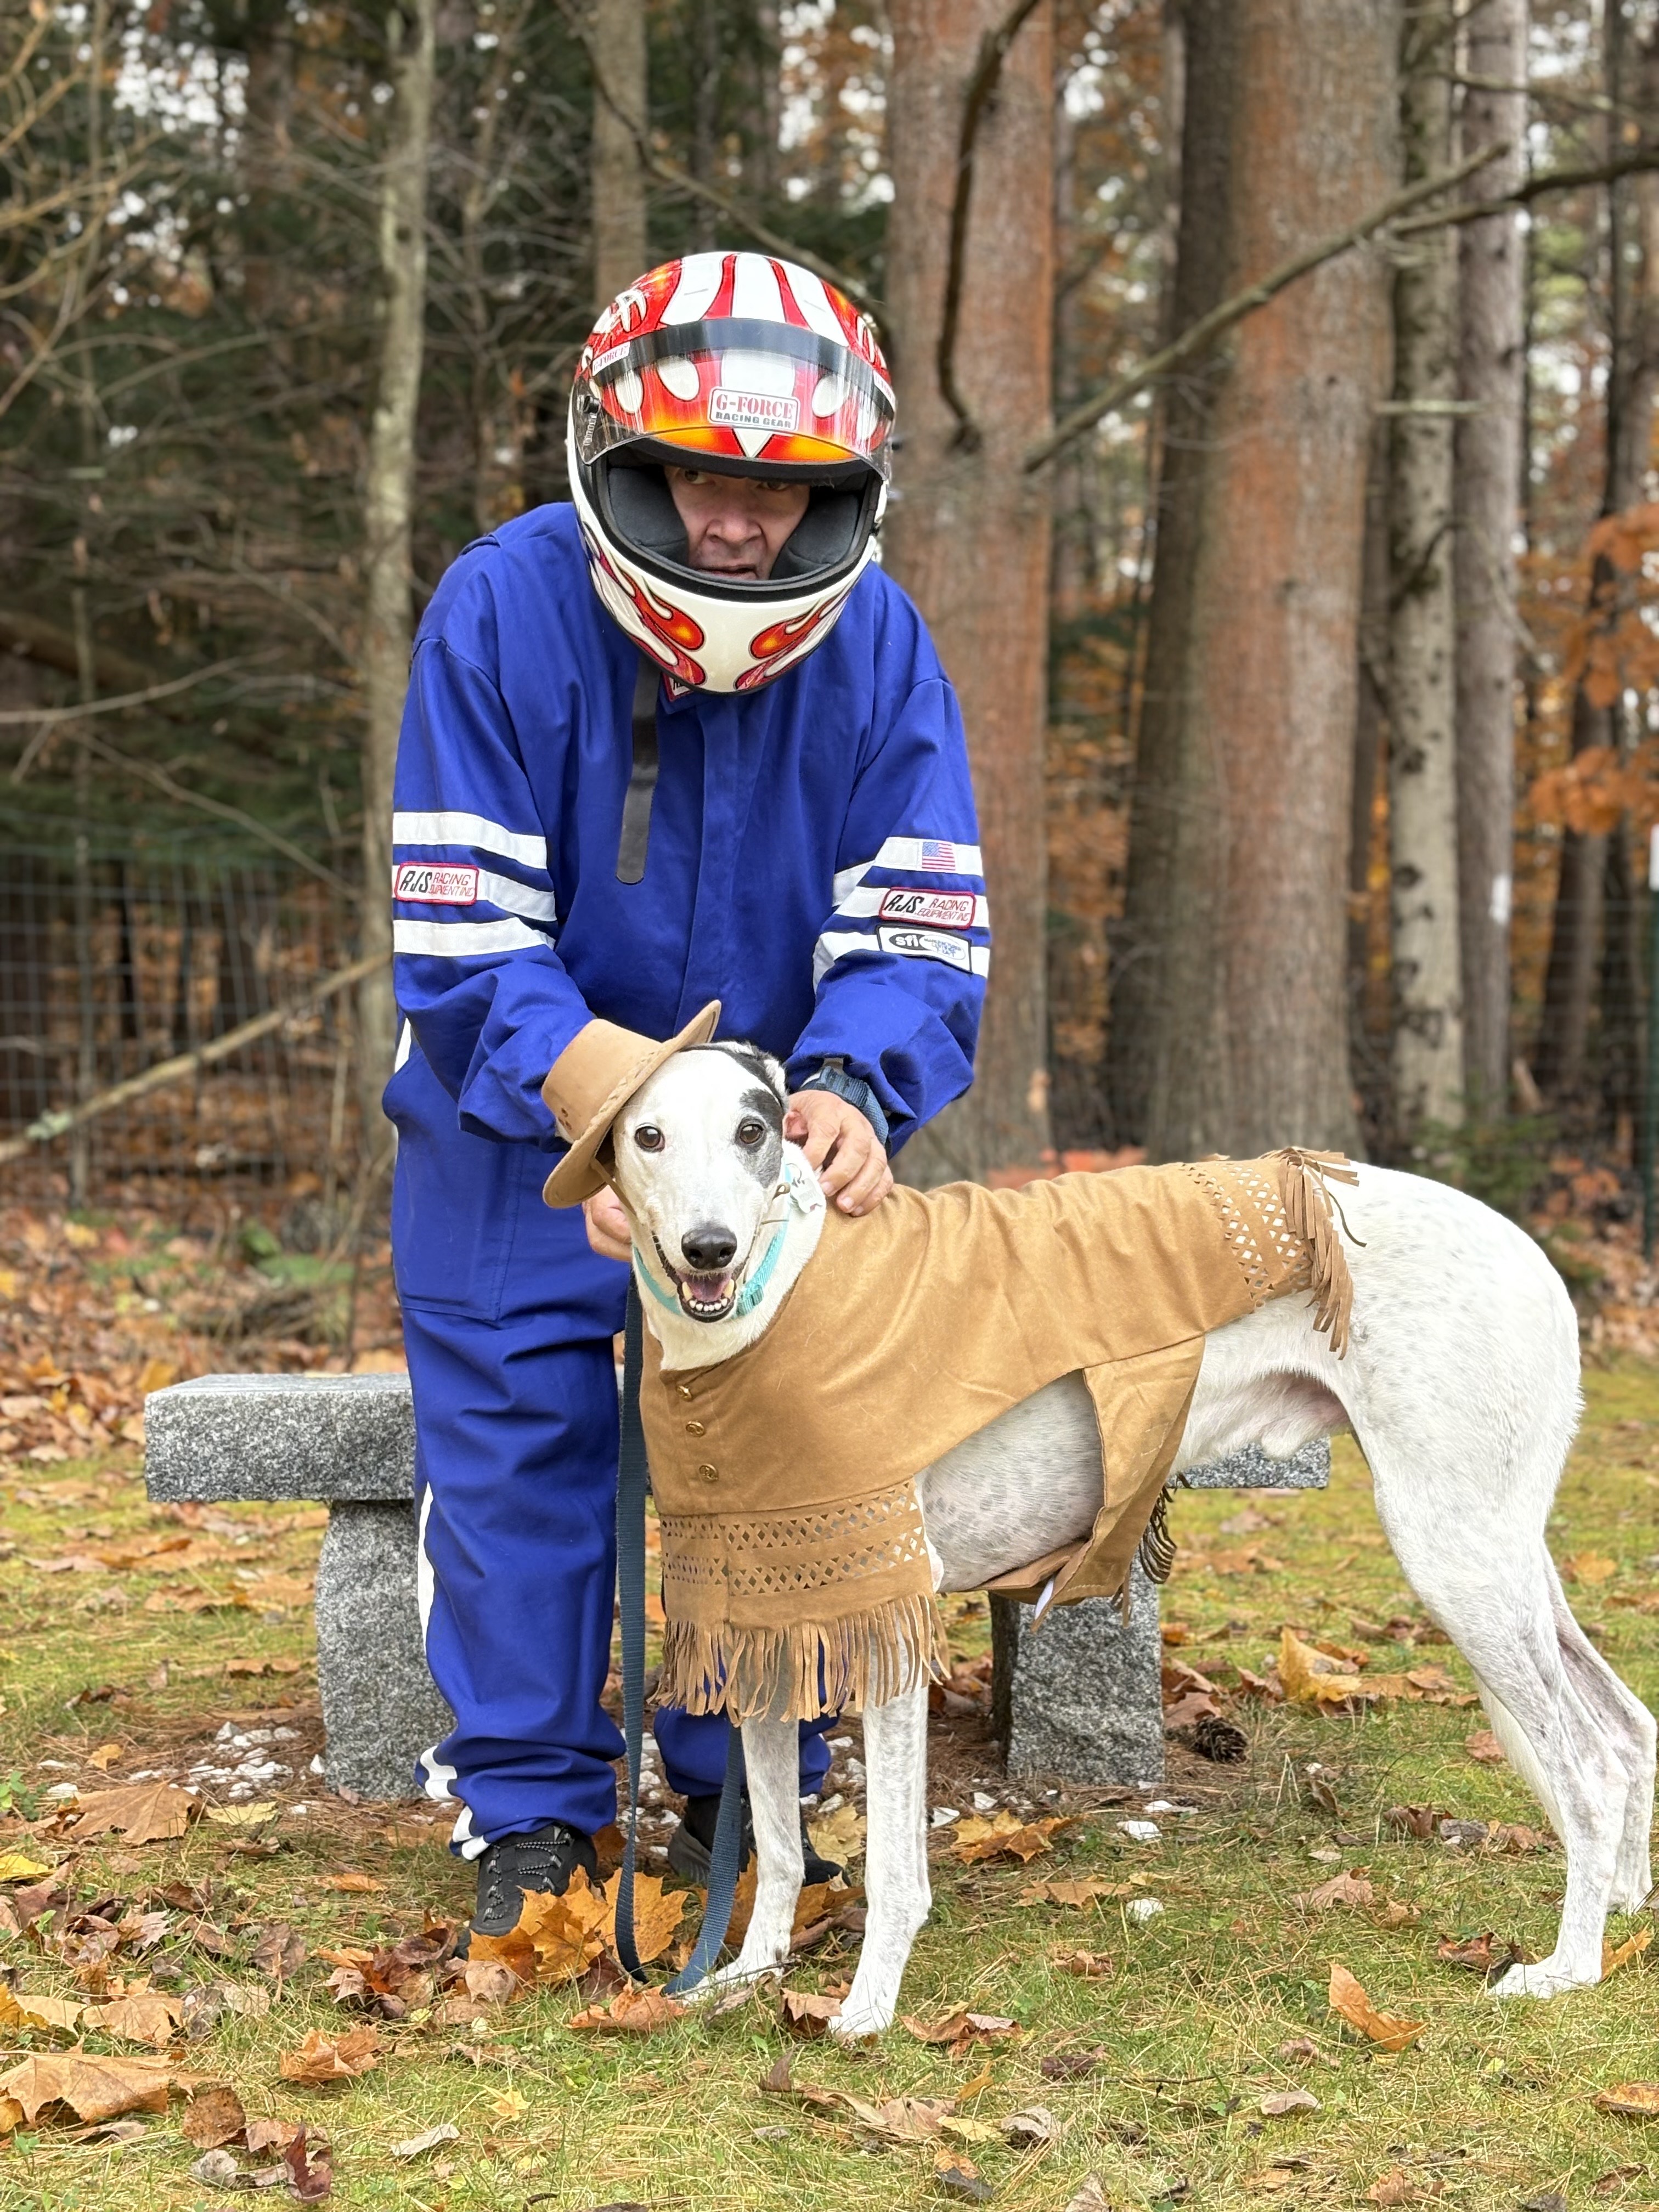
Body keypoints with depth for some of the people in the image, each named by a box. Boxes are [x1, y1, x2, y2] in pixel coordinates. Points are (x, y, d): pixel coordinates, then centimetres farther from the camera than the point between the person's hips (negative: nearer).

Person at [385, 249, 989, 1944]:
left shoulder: (874, 642, -15)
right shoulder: (504, 612, -21)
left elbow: (917, 920, -16)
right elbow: (463, 932, -23)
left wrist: (853, 1087, -36)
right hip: (519, 1108, -2)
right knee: (518, 1439, -1)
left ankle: (745, 1803, 22)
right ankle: (530, 1809, 15)